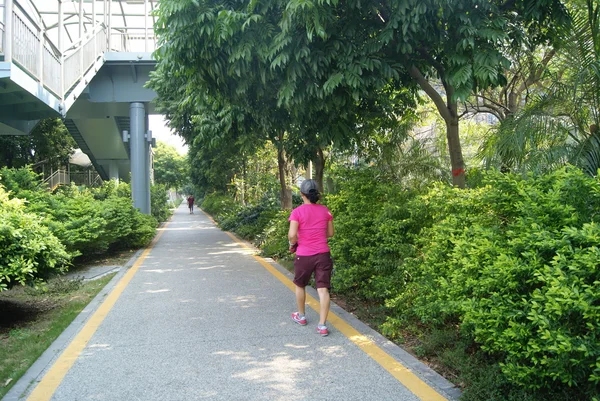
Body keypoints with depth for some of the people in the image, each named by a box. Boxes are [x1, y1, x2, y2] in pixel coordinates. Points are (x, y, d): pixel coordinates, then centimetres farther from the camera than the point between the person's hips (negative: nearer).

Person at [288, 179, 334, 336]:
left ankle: (301, 316, 37)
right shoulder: (325, 211, 2)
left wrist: (292, 244, 4)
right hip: (323, 254, 2)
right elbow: (330, 233, 9)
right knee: (323, 289, 1)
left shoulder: (297, 212, -10)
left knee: (300, 285, 21)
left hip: (304, 255, -2)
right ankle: (322, 325, 0)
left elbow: (292, 235, -16)